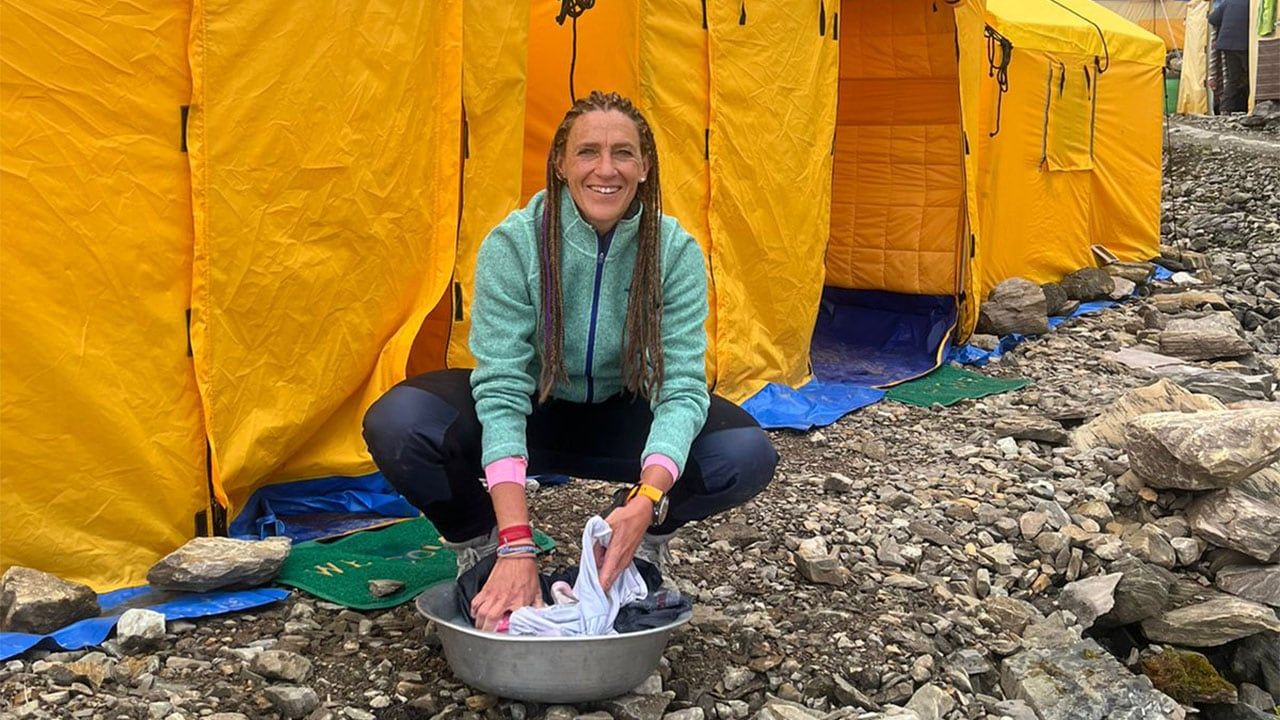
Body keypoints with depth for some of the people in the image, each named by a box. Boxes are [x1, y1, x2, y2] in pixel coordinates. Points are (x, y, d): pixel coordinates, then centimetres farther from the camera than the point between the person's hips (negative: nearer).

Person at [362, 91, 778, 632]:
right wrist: (516, 546, -39)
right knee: (395, 426, -31)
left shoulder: (675, 252, -18)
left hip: (621, 417, 2)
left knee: (748, 456, -26)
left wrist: (647, 499, -43)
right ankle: (478, 545, -1)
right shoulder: (513, 243, -23)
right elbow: (501, 387, -29)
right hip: (527, 414, -1)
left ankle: (645, 538, 5)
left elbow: (682, 387, -23)